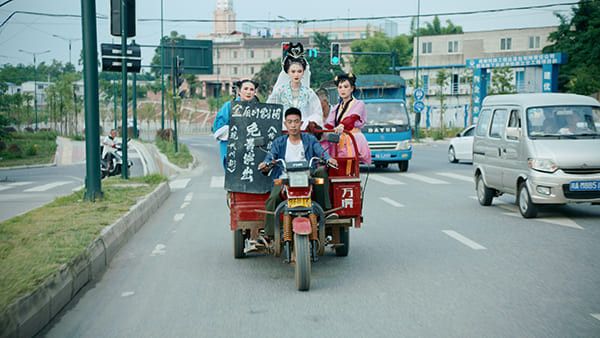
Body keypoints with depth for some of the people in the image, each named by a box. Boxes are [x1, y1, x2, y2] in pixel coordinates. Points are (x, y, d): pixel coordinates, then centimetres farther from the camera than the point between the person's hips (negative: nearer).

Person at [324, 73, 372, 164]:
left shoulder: (358, 104, 6)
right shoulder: (336, 108, 23)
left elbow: (353, 118, -15)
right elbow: (329, 125, 9)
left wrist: (342, 126, -36)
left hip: (353, 141, -4)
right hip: (338, 143, 5)